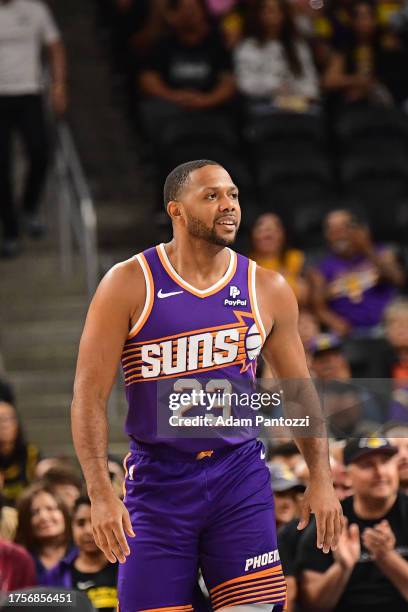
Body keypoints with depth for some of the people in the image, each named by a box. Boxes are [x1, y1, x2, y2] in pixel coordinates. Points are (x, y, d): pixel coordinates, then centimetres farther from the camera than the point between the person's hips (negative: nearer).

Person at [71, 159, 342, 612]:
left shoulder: (267, 290, 4)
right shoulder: (129, 284, -5)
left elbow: (299, 391, 14)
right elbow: (89, 395, -7)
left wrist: (320, 478, 4)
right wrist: (100, 494, -16)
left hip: (241, 475, 2)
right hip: (158, 479, -2)